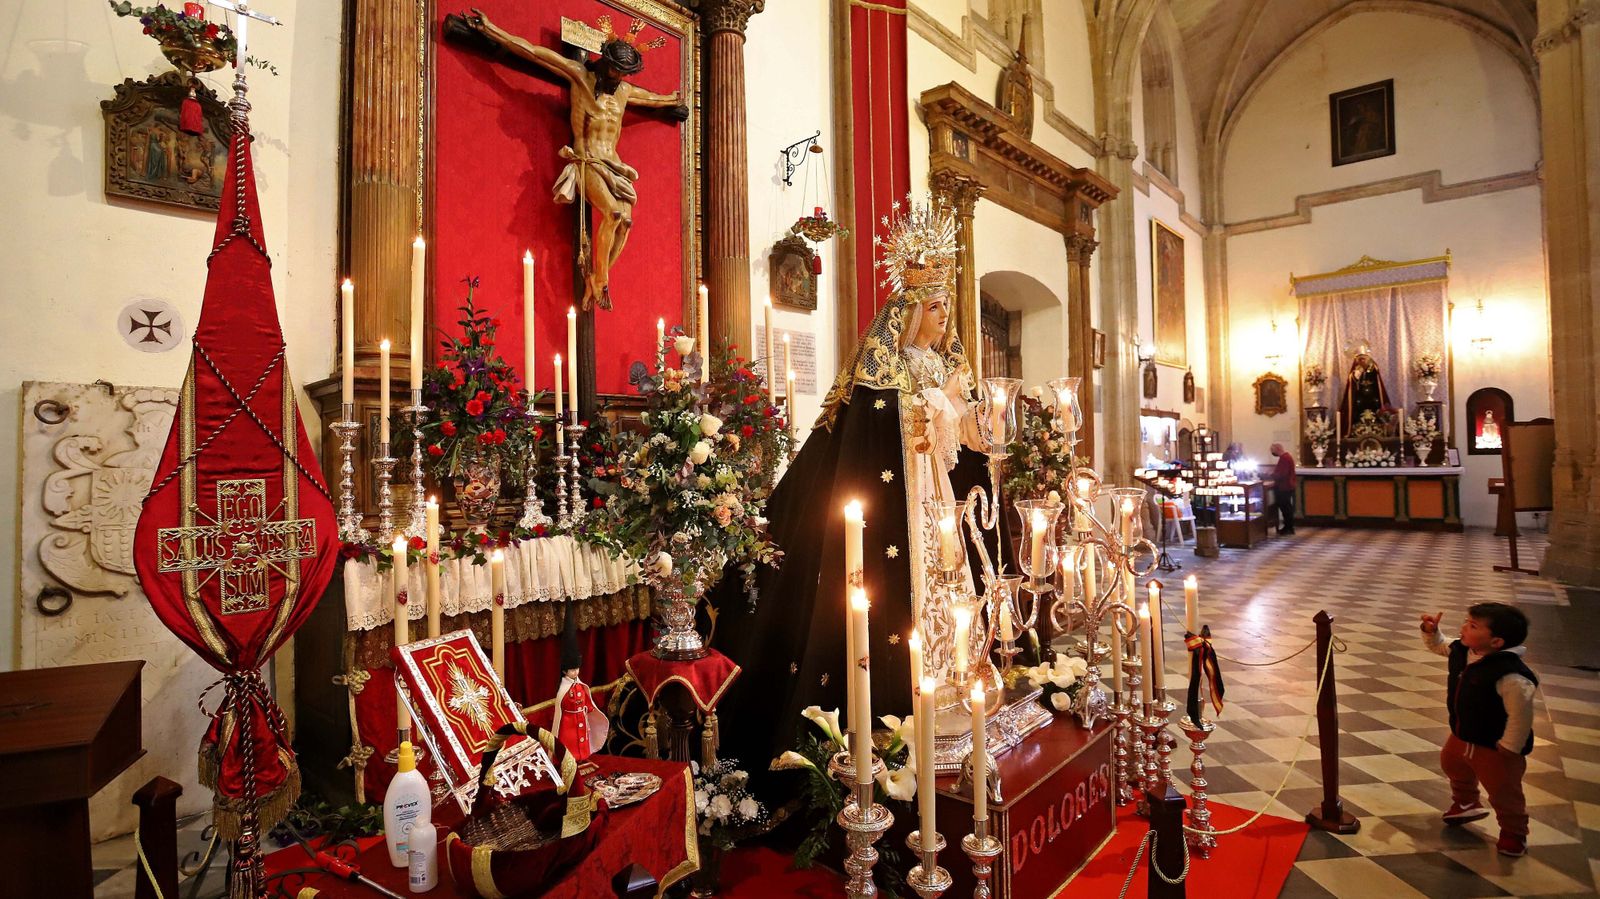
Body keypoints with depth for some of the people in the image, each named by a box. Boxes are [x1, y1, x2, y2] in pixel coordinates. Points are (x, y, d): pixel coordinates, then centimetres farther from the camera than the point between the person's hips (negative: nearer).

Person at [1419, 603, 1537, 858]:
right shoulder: (1462, 650, -12)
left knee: (1503, 792, 13)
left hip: (1494, 747, -8)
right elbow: (1439, 646, 11)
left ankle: (1514, 833, 40)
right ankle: (1466, 804, 58)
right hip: (1462, 736, 8)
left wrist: (1510, 748, -21)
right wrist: (1430, 631, -8)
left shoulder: (1511, 676, -37)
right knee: (1452, 765, 31)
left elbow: (1521, 715, -31)